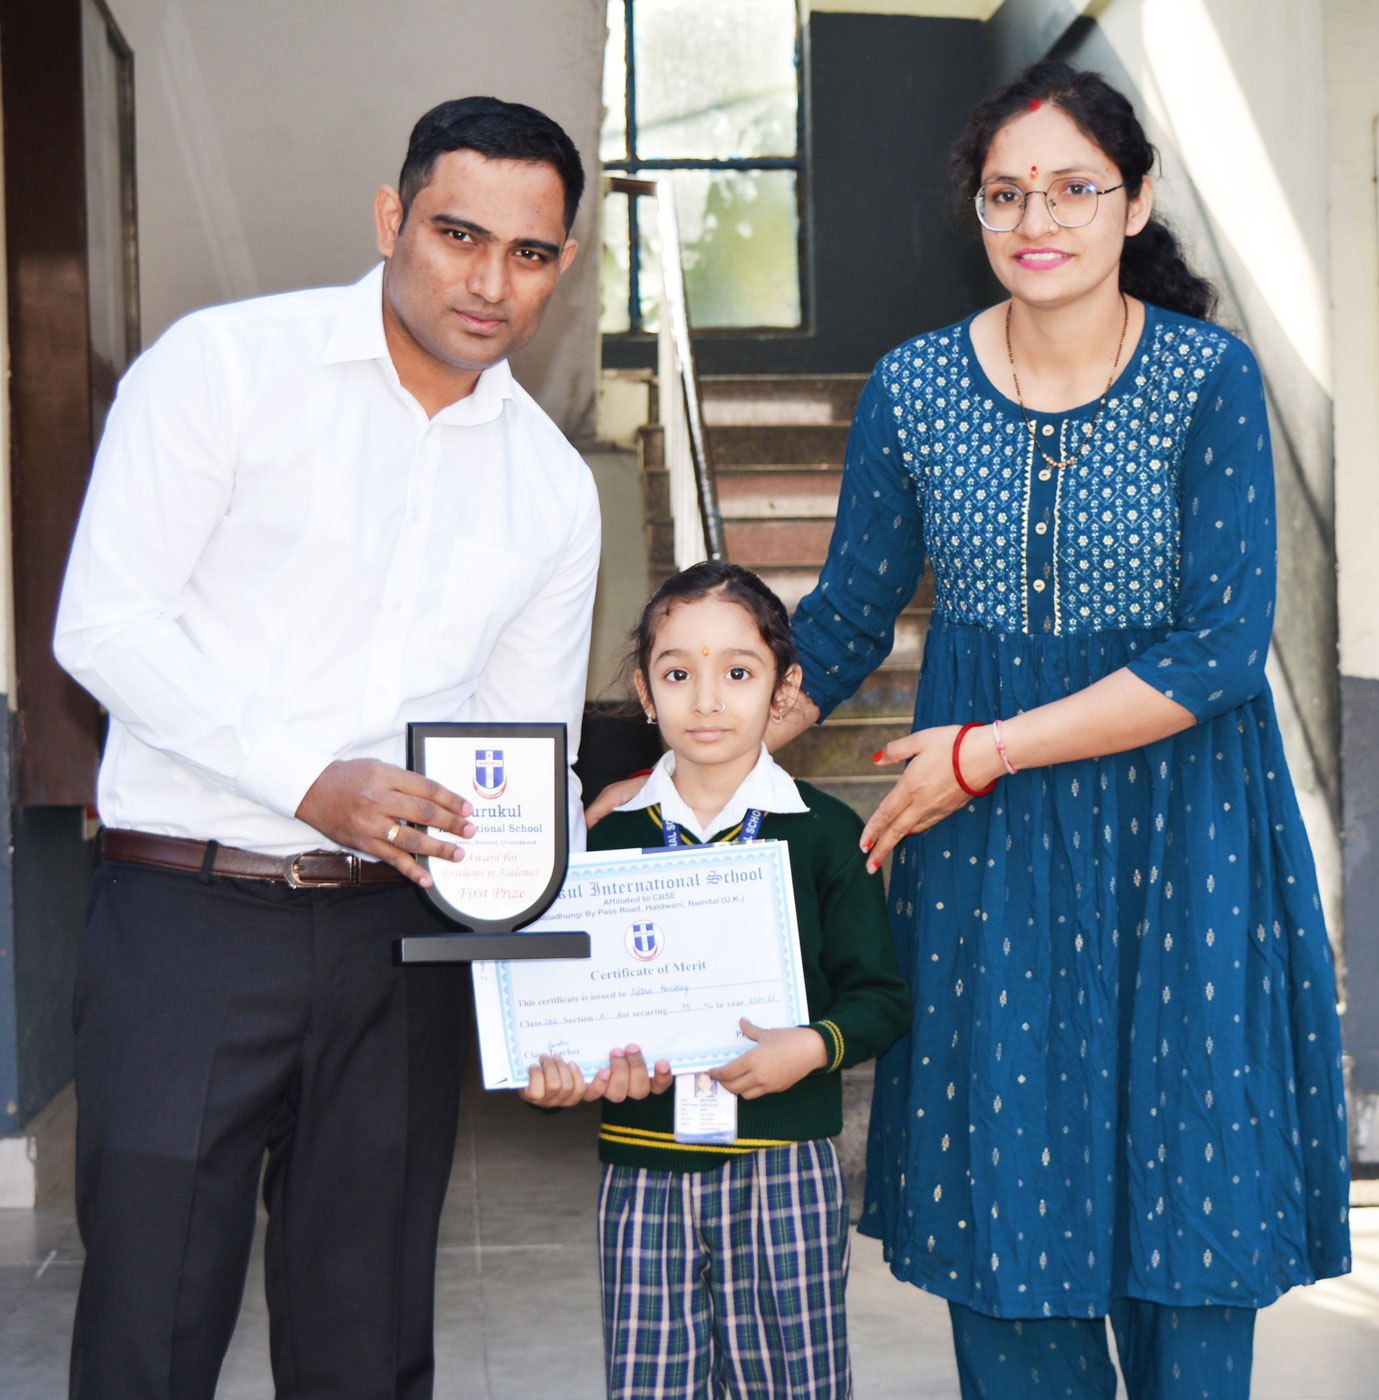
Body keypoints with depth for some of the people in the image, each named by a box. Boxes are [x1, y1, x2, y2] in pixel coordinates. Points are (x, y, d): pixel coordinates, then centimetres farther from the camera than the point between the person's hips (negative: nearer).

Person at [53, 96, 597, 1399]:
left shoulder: (553, 485, 11)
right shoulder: (225, 365, -3)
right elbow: (106, 624, -10)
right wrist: (311, 780, -18)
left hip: (396, 941, 4)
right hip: (187, 913, -4)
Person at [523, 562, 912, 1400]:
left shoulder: (823, 832, 0)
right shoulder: (614, 840, 7)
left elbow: (881, 996, 0)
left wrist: (815, 1045, -18)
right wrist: (553, 1069, -10)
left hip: (783, 1170, -2)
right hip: (644, 1167, 2)